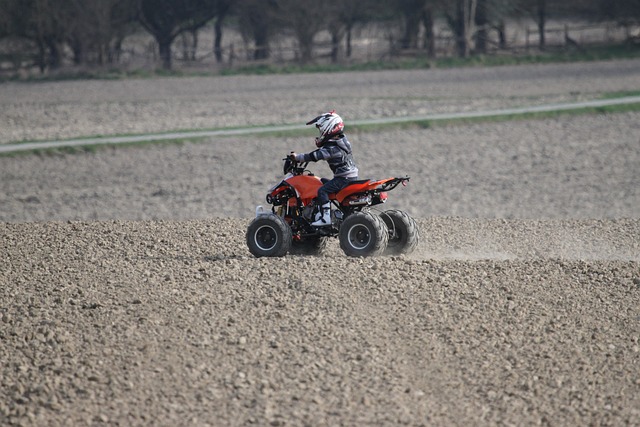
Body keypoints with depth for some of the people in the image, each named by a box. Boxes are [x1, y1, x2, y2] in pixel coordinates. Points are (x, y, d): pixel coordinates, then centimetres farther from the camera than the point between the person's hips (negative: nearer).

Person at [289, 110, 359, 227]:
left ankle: (325, 217, -24)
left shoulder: (333, 148, -20)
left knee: (322, 191, -17)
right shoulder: (342, 140, 11)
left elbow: (316, 156, -22)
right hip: (352, 176, 10)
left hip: (343, 178, -10)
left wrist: (297, 157, -16)